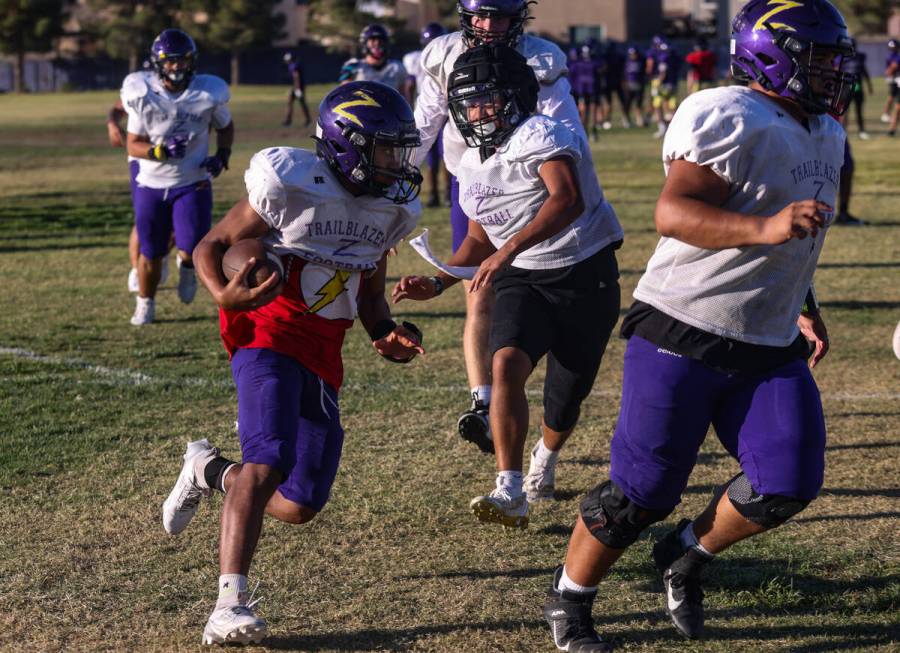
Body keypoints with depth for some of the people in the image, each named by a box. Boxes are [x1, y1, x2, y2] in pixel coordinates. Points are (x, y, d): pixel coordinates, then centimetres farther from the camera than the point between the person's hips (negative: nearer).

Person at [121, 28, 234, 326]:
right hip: (151, 185, 1)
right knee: (150, 254, 9)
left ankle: (187, 269, 23)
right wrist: (160, 151, -26)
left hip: (192, 183, 0)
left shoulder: (209, 92, -8)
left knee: (191, 251, -15)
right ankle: (145, 305, 34)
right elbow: (133, 145, -7)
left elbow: (225, 126, 12)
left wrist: (222, 155, -5)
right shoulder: (143, 94, -11)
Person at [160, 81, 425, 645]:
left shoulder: (393, 209, 8)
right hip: (271, 334, -7)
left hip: (324, 356, 7)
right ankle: (230, 606, -27)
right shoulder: (291, 187, -13)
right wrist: (226, 295, -25)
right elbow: (211, 246, -5)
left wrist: (388, 337, 0)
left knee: (300, 506, 6)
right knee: (269, 460, -28)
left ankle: (210, 472, 36)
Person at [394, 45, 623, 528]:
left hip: (585, 275, -5)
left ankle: (545, 457, 45)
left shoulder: (539, 136, -16)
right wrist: (437, 283, 5)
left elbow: (568, 200, -34)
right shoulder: (471, 167, 9)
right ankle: (510, 494, -29)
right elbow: (479, 240, 20)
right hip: (522, 280, 5)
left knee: (566, 396, 8)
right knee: (507, 363, -25)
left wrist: (509, 249, -42)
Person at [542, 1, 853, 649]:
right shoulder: (732, 120, -17)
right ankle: (568, 600, 20)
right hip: (682, 337, -8)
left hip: (771, 349, 8)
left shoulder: (826, 135, 13)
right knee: (642, 491, -2)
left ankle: (688, 554, 20)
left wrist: (804, 307, 25)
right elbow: (673, 211, -30)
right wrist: (765, 227, -41)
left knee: (788, 483, -6)